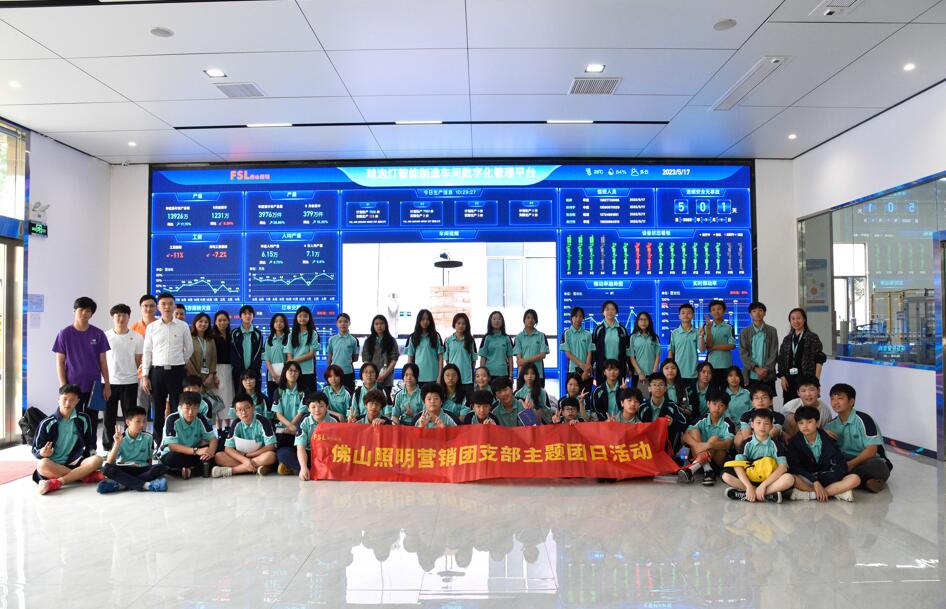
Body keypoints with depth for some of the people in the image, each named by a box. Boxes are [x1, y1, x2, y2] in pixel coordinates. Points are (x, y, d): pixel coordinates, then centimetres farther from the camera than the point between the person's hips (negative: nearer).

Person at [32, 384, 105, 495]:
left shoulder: (84, 419, 6)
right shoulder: (47, 423, -1)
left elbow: (90, 444, 16)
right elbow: (35, 450, 3)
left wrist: (90, 464, 1)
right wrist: (42, 453, -21)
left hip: (75, 463, 1)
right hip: (53, 465, -1)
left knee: (97, 460, -28)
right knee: (42, 465, -35)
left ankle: (56, 482, -37)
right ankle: (86, 476, -27)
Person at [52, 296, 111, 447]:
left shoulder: (98, 334, 2)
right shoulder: (65, 334, -1)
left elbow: (103, 361, 5)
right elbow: (60, 362, 0)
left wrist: (107, 384, 1)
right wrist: (63, 386, -7)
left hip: (94, 386, 1)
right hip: (72, 387, -1)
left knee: (92, 421, 8)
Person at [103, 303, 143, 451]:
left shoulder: (137, 337, 2)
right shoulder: (106, 336, 2)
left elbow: (139, 360, 5)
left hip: (130, 382, 0)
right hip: (110, 382, 0)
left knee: (130, 416, 5)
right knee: (109, 416, 6)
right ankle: (108, 447, 18)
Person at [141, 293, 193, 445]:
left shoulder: (183, 326, 1)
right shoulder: (152, 327, 4)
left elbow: (189, 349, 11)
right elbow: (147, 352, 4)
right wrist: (145, 376, 0)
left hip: (177, 371, -1)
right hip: (157, 371, 1)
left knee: (177, 409, 0)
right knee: (158, 410, 6)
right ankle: (159, 443, 15)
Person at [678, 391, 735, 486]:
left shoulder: (728, 423, -9)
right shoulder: (702, 420, -3)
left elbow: (728, 444, -25)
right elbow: (685, 436, -15)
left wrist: (708, 445, -43)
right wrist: (698, 445, -37)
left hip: (719, 461, -3)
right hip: (700, 457, 3)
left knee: (715, 439, -27)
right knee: (694, 431, -17)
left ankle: (692, 468, -42)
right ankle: (707, 470, -34)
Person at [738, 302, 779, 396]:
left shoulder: (772, 331, 8)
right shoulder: (744, 332, 7)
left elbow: (774, 353, 3)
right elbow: (743, 354, 0)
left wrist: (766, 369, -10)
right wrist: (756, 369, -11)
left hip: (768, 376, 0)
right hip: (751, 376, 0)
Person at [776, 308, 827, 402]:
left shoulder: (812, 338, 2)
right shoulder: (787, 339, 14)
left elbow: (819, 360, -2)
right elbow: (780, 360, 14)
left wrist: (816, 379, -9)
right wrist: (782, 377, 3)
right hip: (789, 380, 4)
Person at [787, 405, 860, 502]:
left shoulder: (827, 440, -5)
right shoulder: (794, 442, -5)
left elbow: (841, 468, -7)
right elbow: (795, 467, -11)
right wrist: (815, 482, -22)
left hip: (827, 478, 1)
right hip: (807, 479, -1)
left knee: (855, 479, -24)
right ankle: (837, 491, -24)